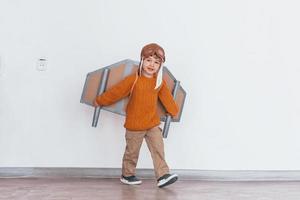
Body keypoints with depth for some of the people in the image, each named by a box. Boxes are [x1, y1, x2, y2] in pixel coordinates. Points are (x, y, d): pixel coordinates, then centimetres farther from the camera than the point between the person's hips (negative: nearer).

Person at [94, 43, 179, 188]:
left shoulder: (160, 82, 1)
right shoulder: (133, 80, -14)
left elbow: (167, 98, 15)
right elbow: (116, 92, -8)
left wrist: (174, 112, 24)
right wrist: (99, 101, -1)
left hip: (153, 123, 4)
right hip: (134, 125, -4)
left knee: (158, 149, -2)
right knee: (132, 152, 10)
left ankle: (163, 176, 0)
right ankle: (127, 175, 27)